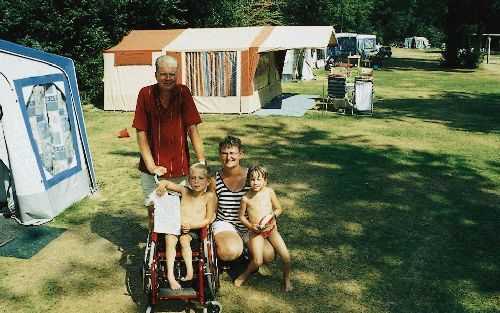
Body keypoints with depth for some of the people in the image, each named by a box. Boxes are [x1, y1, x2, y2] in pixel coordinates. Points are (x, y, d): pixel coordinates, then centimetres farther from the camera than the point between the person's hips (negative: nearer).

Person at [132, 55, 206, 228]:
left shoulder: (183, 92, -5)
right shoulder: (146, 94, -7)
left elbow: (192, 129, -6)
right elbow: (141, 132, -6)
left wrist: (202, 161, -12)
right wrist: (151, 165, -12)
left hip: (180, 167, 0)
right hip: (153, 168, 0)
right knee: (153, 211, 9)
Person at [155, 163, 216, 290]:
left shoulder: (209, 196, 2)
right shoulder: (185, 191, 12)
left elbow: (208, 219, -1)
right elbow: (167, 183, 21)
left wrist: (191, 225, -13)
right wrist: (162, 185, -3)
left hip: (194, 230, -2)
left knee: (184, 239, -32)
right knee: (170, 240, -26)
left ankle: (190, 271, -29)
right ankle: (170, 275, -29)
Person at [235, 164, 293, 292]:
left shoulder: (269, 192, -4)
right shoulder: (246, 198, -8)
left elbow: (278, 208, 7)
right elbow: (241, 215, 4)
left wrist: (272, 216, -12)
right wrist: (250, 226, -11)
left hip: (271, 229, 2)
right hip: (256, 232, -2)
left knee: (286, 255, -9)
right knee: (257, 261, -18)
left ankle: (286, 279, 17)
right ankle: (245, 274, 12)